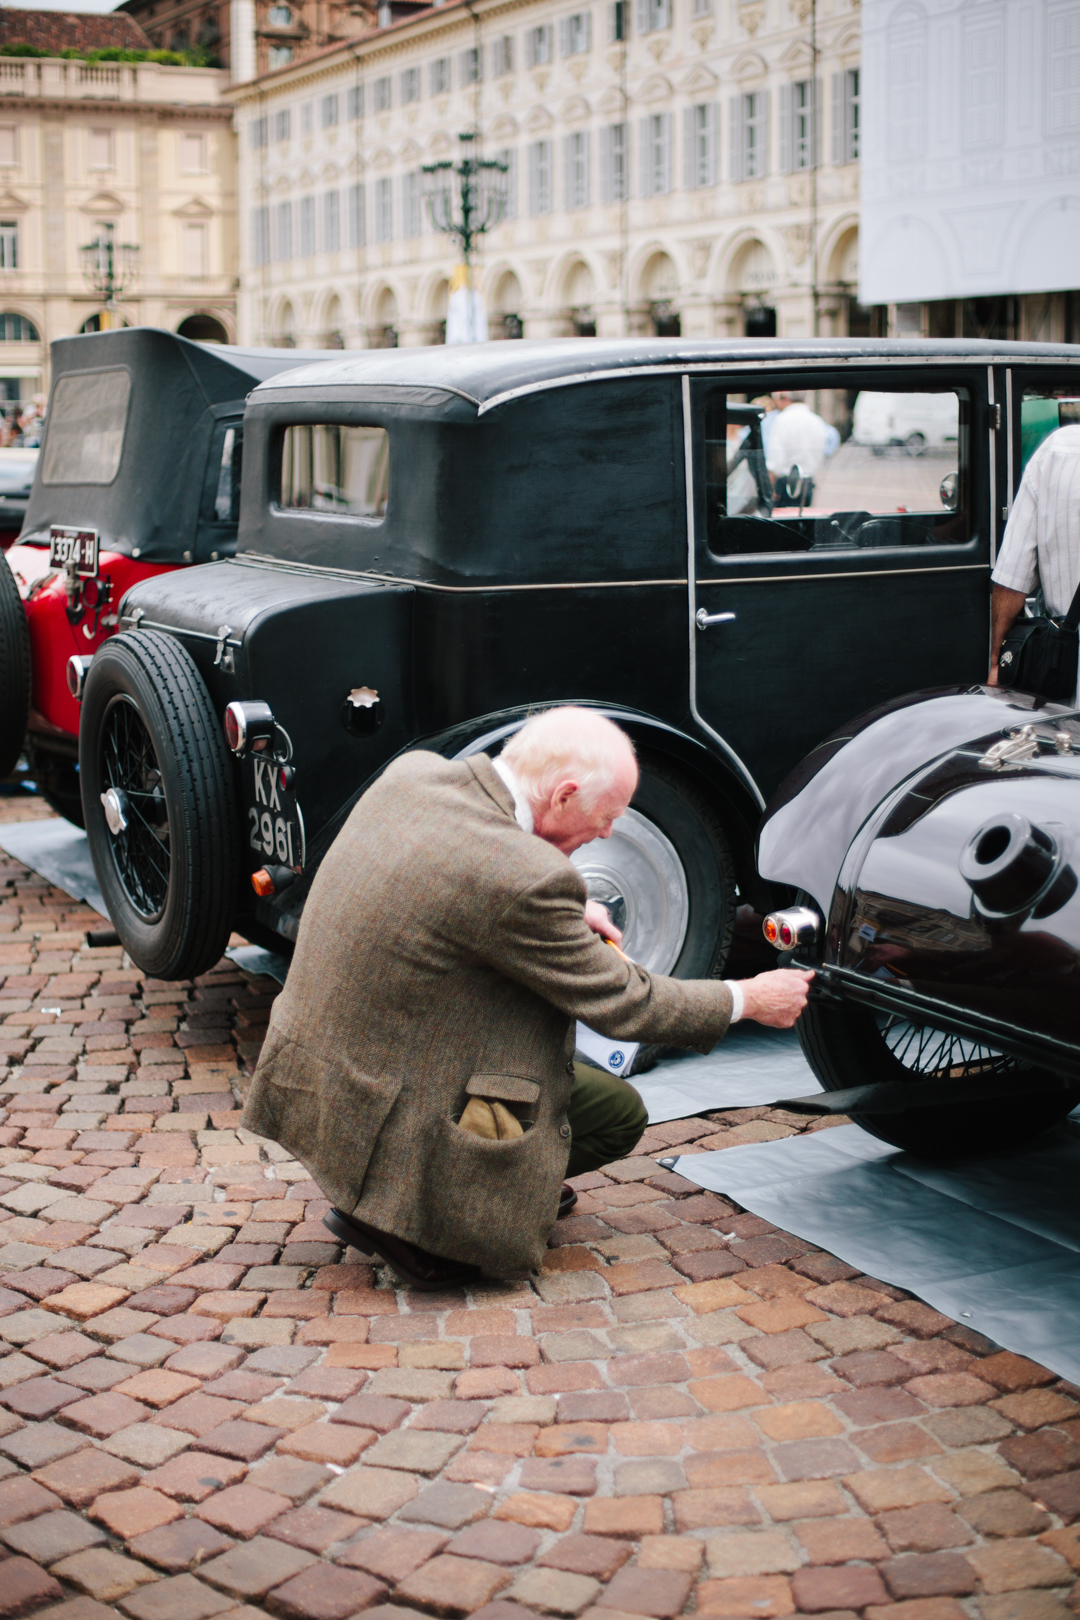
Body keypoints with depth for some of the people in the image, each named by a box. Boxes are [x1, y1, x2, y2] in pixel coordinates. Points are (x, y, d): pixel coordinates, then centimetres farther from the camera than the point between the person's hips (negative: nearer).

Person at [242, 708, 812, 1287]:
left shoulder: (412, 771, -3)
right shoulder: (525, 878, -27)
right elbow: (622, 1006, -14)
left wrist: (568, 912, 9)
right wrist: (748, 999, 1)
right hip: (389, 1117, -9)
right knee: (621, 1113, 6)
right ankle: (399, 1212, 1)